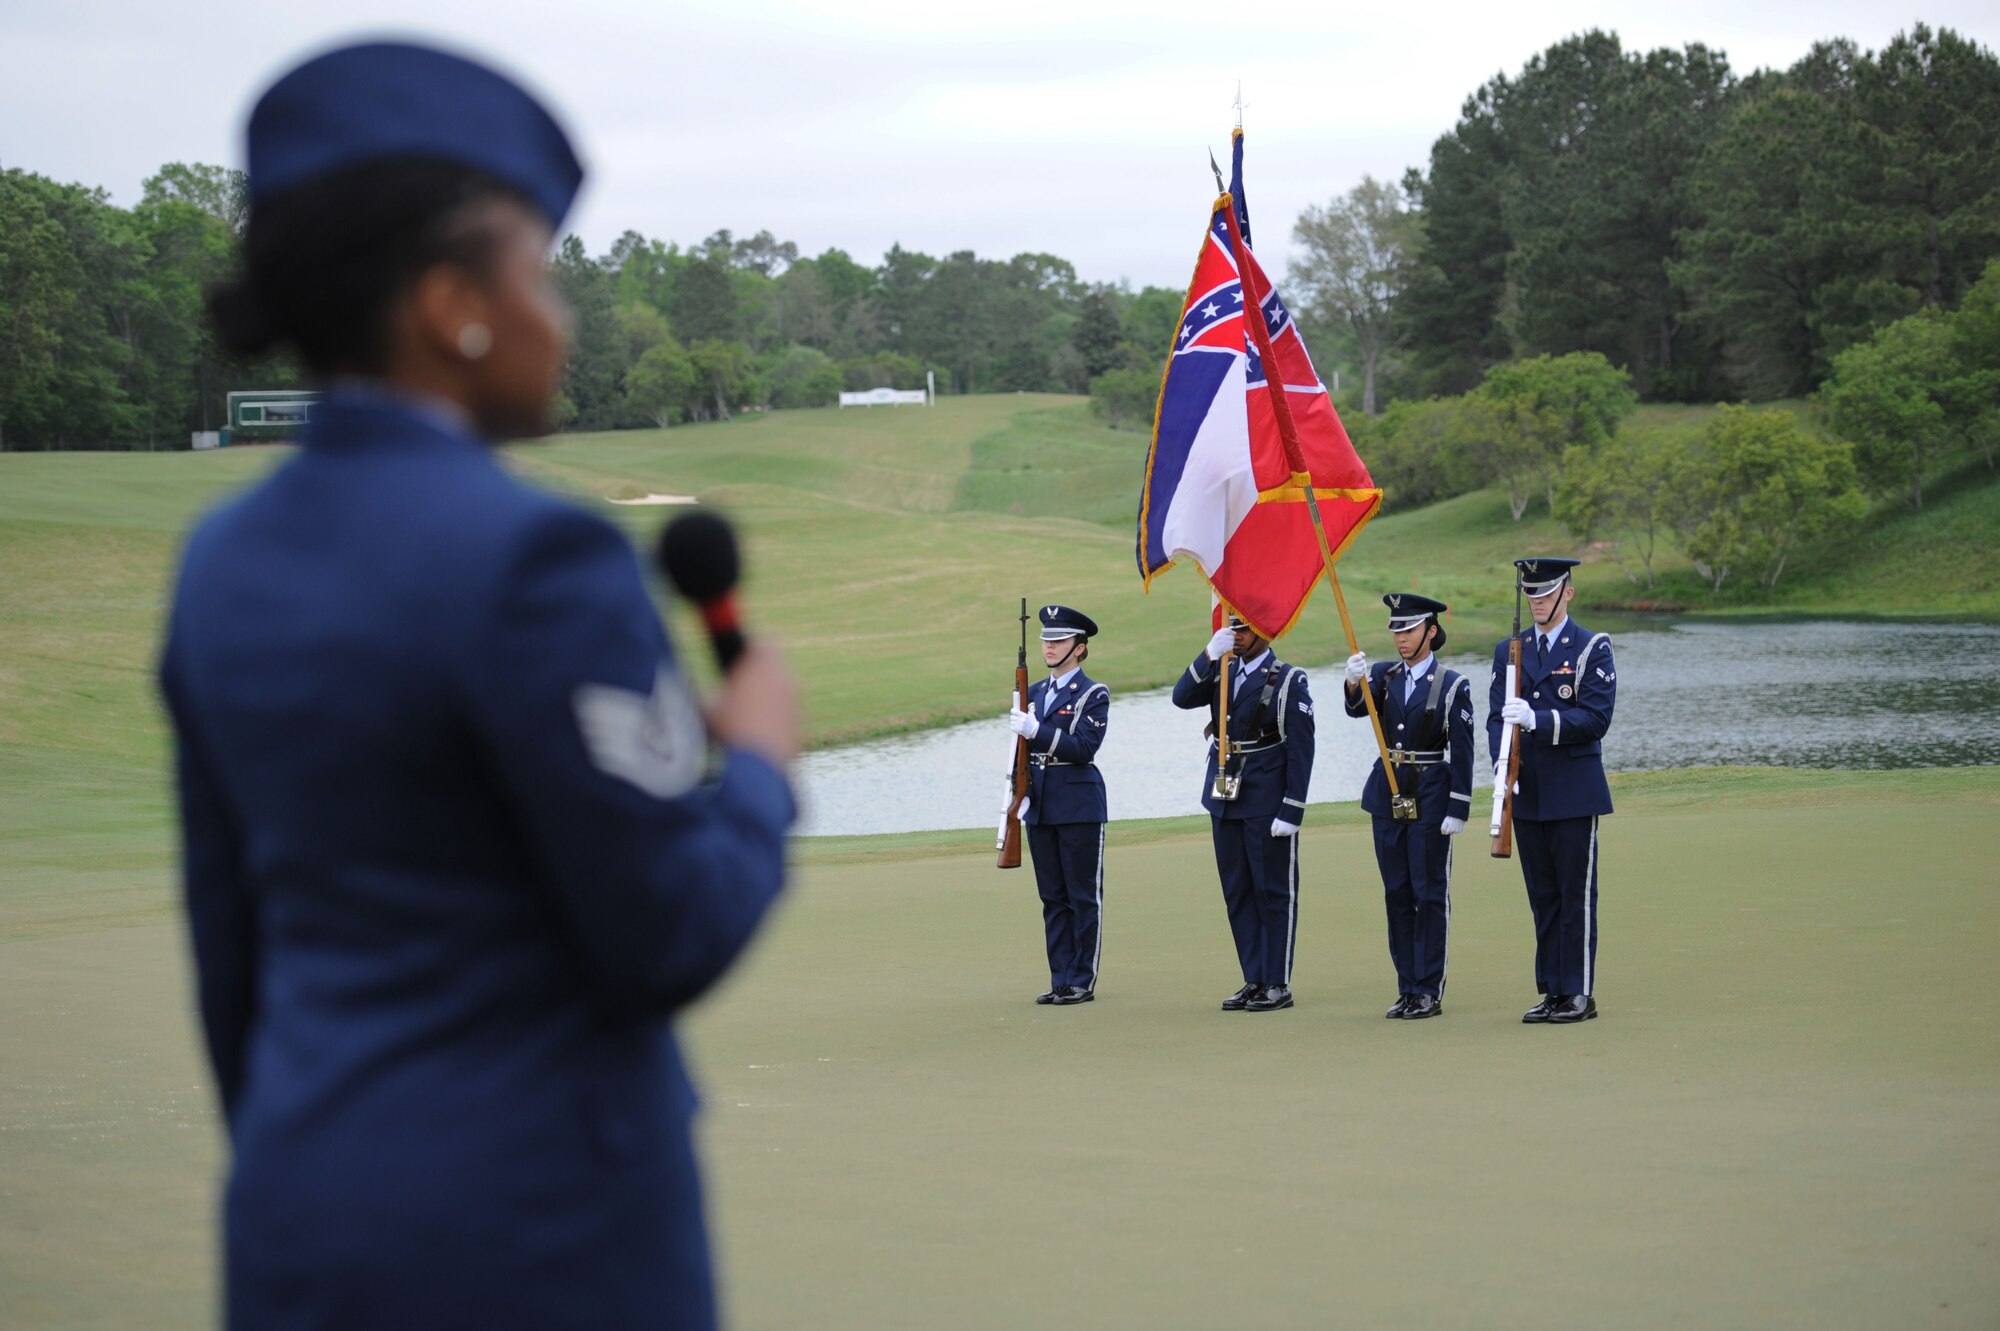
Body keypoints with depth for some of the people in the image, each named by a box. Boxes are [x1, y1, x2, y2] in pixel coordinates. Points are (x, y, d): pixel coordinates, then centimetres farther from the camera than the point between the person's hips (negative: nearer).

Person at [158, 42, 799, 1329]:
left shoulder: (225, 560, 5)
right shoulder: (531, 558, -18)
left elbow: (229, 932, 12)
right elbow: (671, 940, -15)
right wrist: (760, 756, 2)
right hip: (537, 1222, -7)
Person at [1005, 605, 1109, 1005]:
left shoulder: (1093, 695, -5)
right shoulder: (1034, 693, 14)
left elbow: (1083, 748, -17)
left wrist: (1036, 730, -25)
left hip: (1079, 806, -6)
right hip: (1041, 807, 6)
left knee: (1084, 896, -1)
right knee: (1053, 897, 8)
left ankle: (1083, 981, 2)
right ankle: (1061, 980, 13)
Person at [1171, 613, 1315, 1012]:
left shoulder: (1289, 682, -7)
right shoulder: (1222, 674, 10)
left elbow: (1300, 751, -10)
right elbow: (1182, 698, -5)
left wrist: (1291, 812, -15)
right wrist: (1209, 655, -16)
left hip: (1267, 804, -6)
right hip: (1225, 799, 7)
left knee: (1275, 894, 0)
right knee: (1237, 893, 10)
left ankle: (1278, 985, 5)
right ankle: (1254, 981, 17)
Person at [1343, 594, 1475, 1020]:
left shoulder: (1452, 686, -6)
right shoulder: (1385, 676, 6)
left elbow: (1462, 753, -7)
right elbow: (1358, 708, -13)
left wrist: (1457, 810, -12)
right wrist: (1355, 682, -34)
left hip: (1431, 799, -5)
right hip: (1388, 794, 5)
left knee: (1430, 894, -2)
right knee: (1397, 893, 8)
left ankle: (1429, 991, 2)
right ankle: (1407, 988, 15)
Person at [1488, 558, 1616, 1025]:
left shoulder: (1593, 649, -3)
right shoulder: (1509, 650, 11)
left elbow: (1596, 718, -13)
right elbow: (1497, 716, 6)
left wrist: (1537, 719, -25)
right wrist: (1502, 764, -12)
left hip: (1574, 791, -5)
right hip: (1527, 792, 5)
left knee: (1577, 895, -2)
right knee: (1542, 895, 8)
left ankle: (1580, 993, 3)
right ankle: (1552, 991, 13)